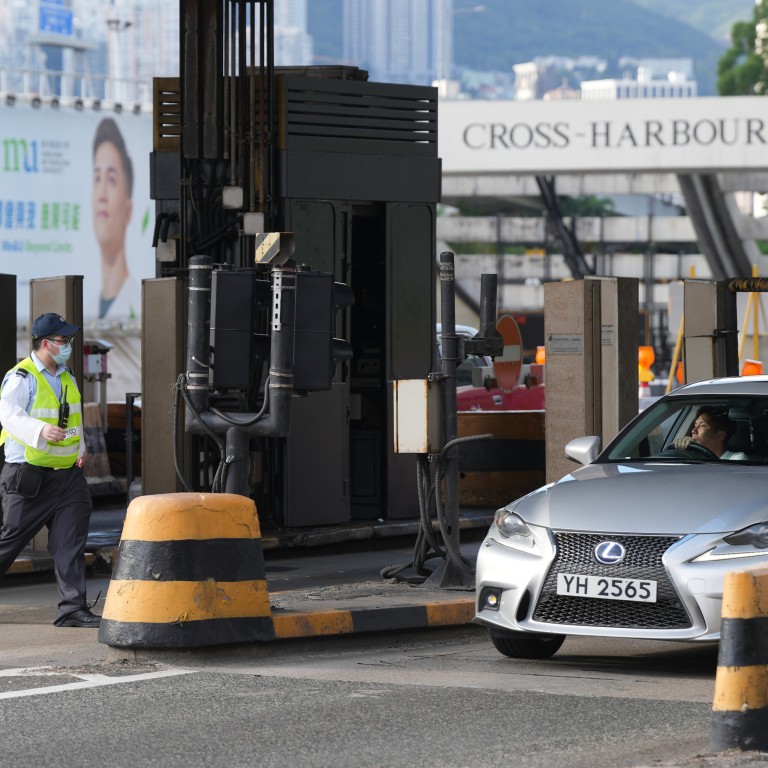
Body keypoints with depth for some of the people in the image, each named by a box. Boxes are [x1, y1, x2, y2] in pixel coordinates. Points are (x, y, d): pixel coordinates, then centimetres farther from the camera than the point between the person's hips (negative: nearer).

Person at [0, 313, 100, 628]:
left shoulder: (67, 378, 16)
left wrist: (80, 447, 11)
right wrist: (41, 430, -39)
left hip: (68, 474, 7)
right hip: (28, 477, -7)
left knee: (70, 545, -1)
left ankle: (73, 608, -1)